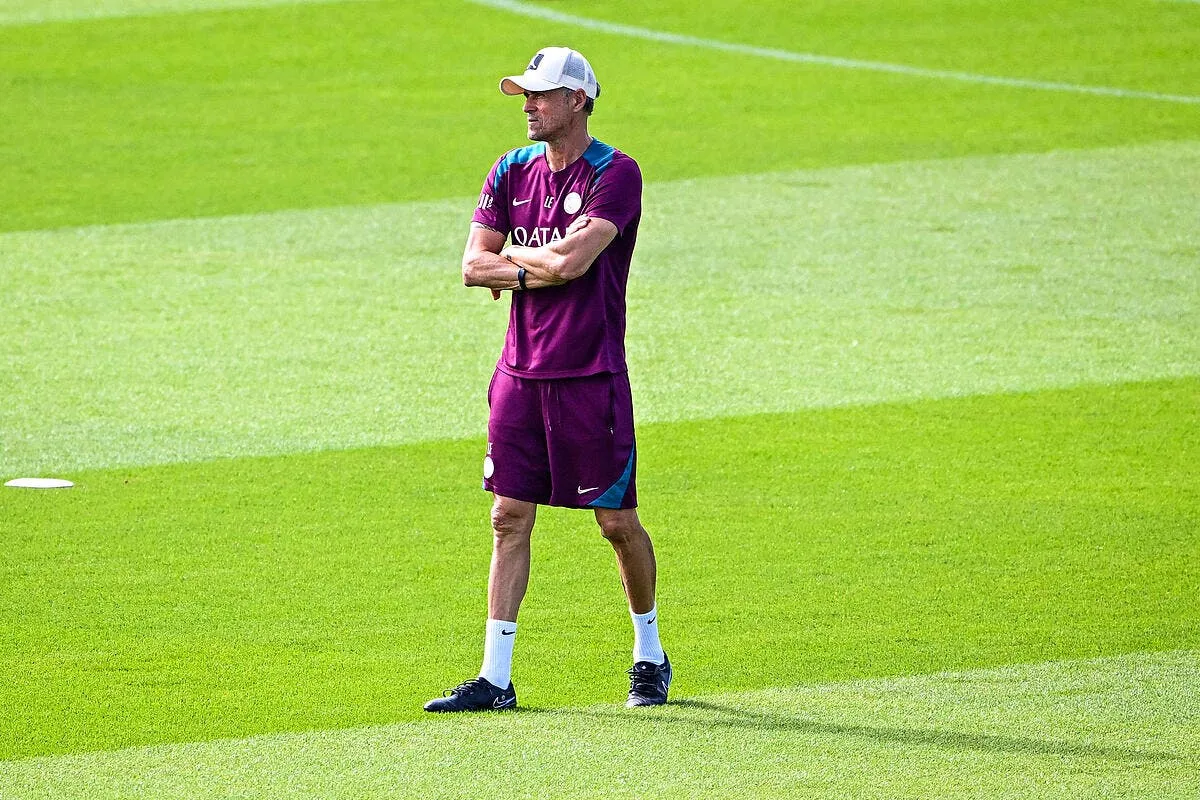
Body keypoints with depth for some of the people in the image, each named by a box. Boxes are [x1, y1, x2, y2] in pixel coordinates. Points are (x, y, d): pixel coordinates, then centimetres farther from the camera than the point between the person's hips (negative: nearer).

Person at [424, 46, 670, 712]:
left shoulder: (616, 174, -9)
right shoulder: (512, 172, 9)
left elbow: (571, 259, -21)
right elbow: (473, 267, 3)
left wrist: (508, 256, -4)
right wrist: (540, 271, -12)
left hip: (590, 377, -5)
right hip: (521, 373, 5)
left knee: (617, 521, 4)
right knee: (510, 519, 2)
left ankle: (650, 657, 23)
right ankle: (495, 679, 3)